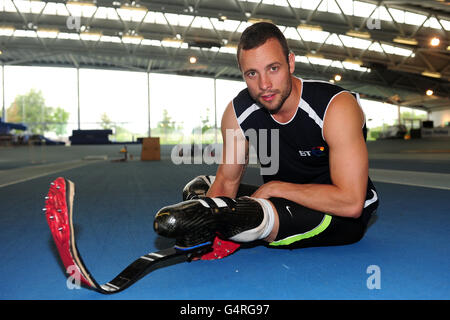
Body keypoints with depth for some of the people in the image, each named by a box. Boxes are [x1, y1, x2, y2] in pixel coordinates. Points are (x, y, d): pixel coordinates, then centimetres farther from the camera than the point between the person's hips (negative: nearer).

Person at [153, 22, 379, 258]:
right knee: (198, 189, 16)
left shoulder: (337, 107, -26)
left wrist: (276, 187, -24)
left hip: (342, 219, -6)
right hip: (287, 203, 6)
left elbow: (351, 203, -30)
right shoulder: (237, 113, -11)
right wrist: (206, 221, -21)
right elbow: (227, 180, -1)